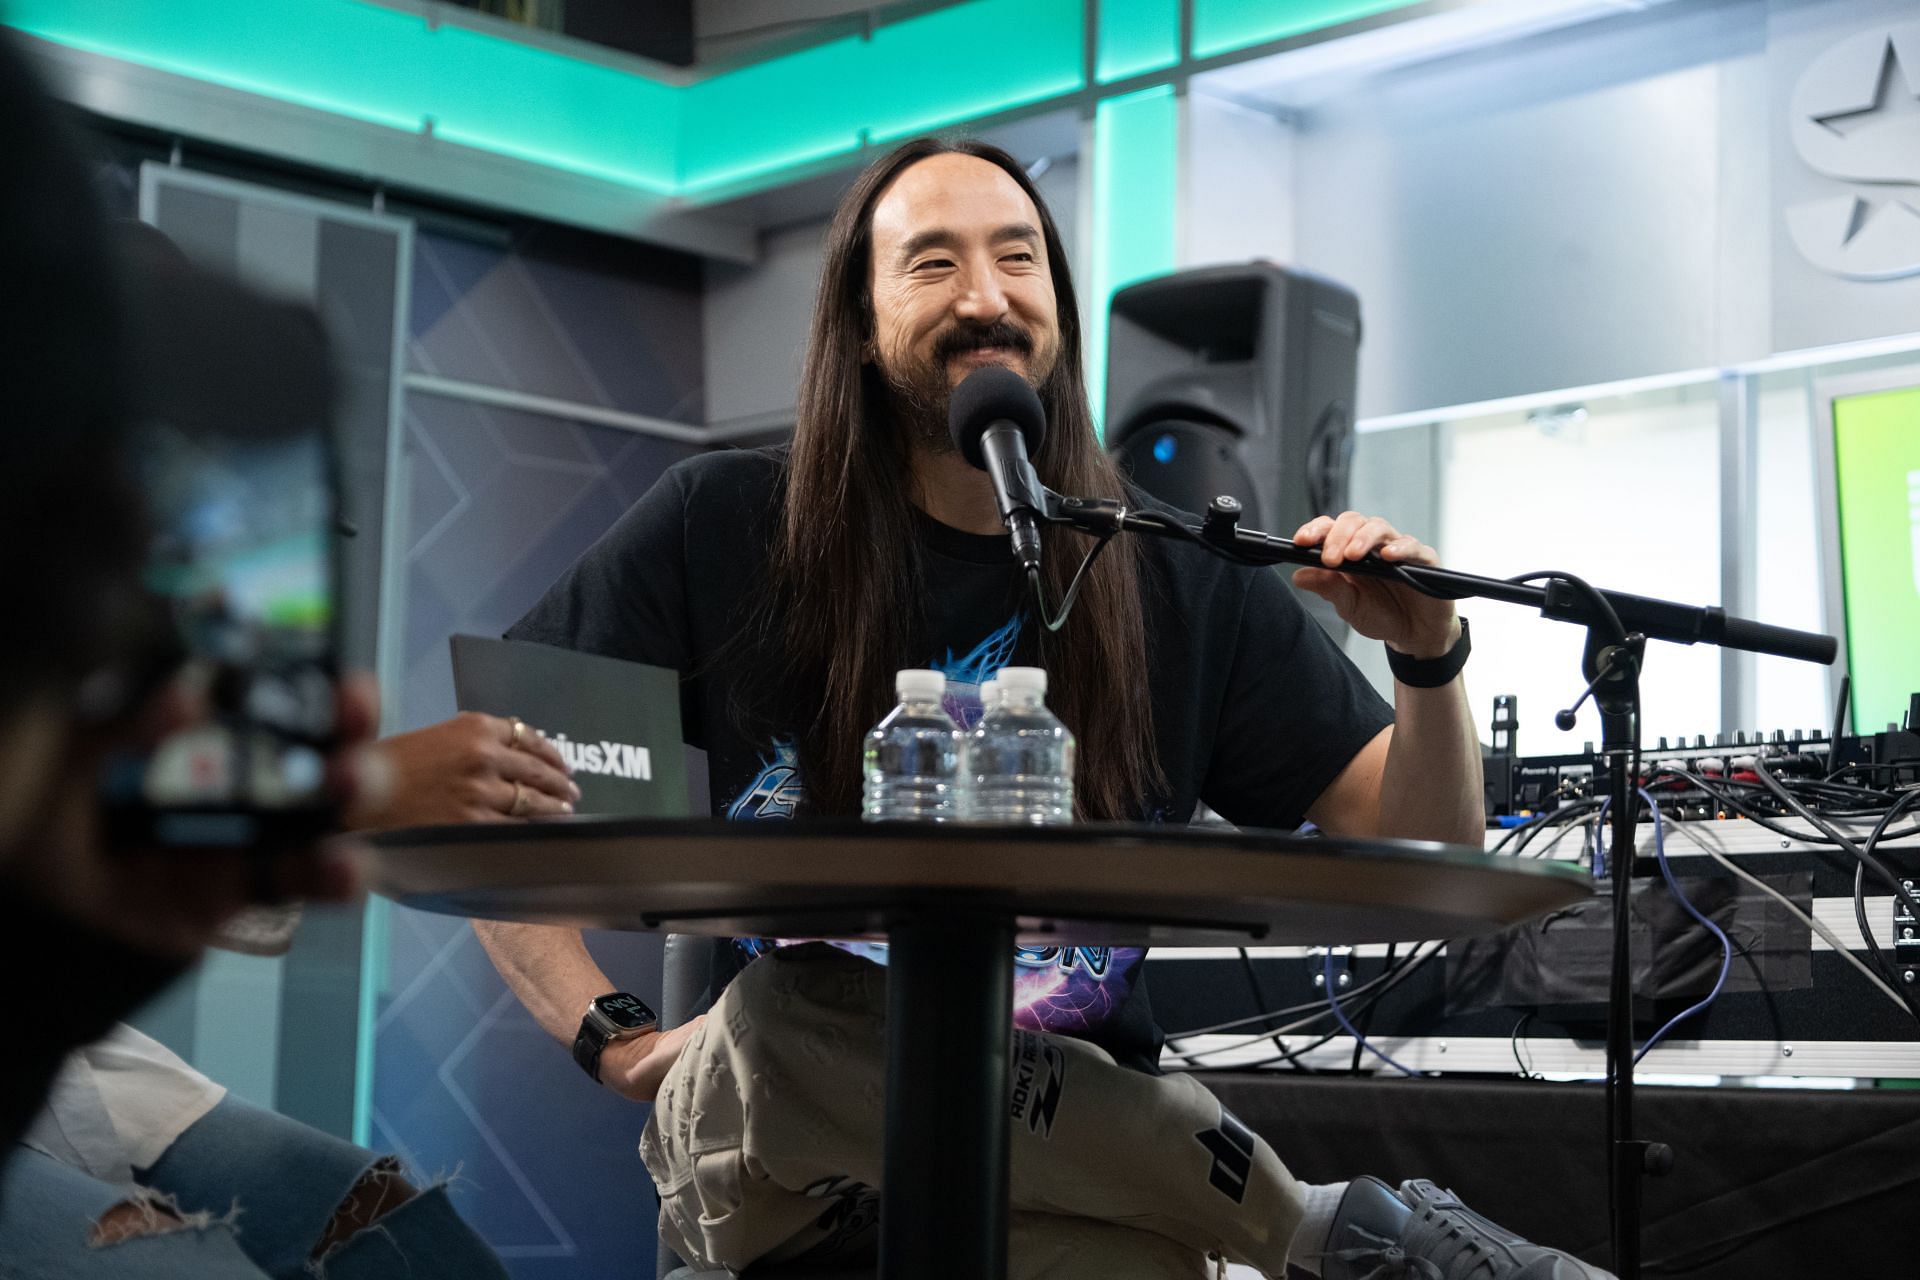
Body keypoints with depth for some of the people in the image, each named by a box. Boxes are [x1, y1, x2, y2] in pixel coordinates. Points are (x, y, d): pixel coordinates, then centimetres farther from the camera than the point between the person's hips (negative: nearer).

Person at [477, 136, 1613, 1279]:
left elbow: (1423, 860, 7)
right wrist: (610, 1035, -10)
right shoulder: (724, 529, 1)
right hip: (767, 1160, 2)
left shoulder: (1181, 580, 6)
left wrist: (1431, 663, -12)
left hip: (1075, 1167, -2)